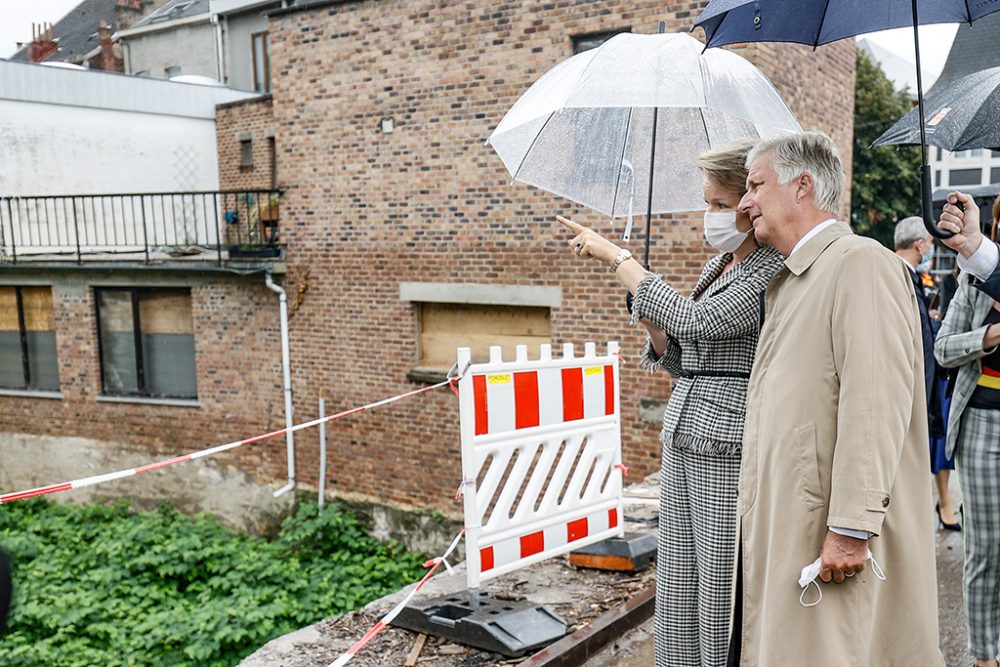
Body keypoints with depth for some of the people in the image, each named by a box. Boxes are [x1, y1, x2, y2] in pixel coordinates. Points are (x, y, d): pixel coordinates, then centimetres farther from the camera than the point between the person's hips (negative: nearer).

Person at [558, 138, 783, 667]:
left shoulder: (774, 272, -12)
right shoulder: (715, 266, 15)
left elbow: (695, 321, -22)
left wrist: (614, 255, -15)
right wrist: (655, 330, -2)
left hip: (729, 450, -8)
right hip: (682, 444, 8)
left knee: (722, 604, 0)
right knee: (677, 600, 14)